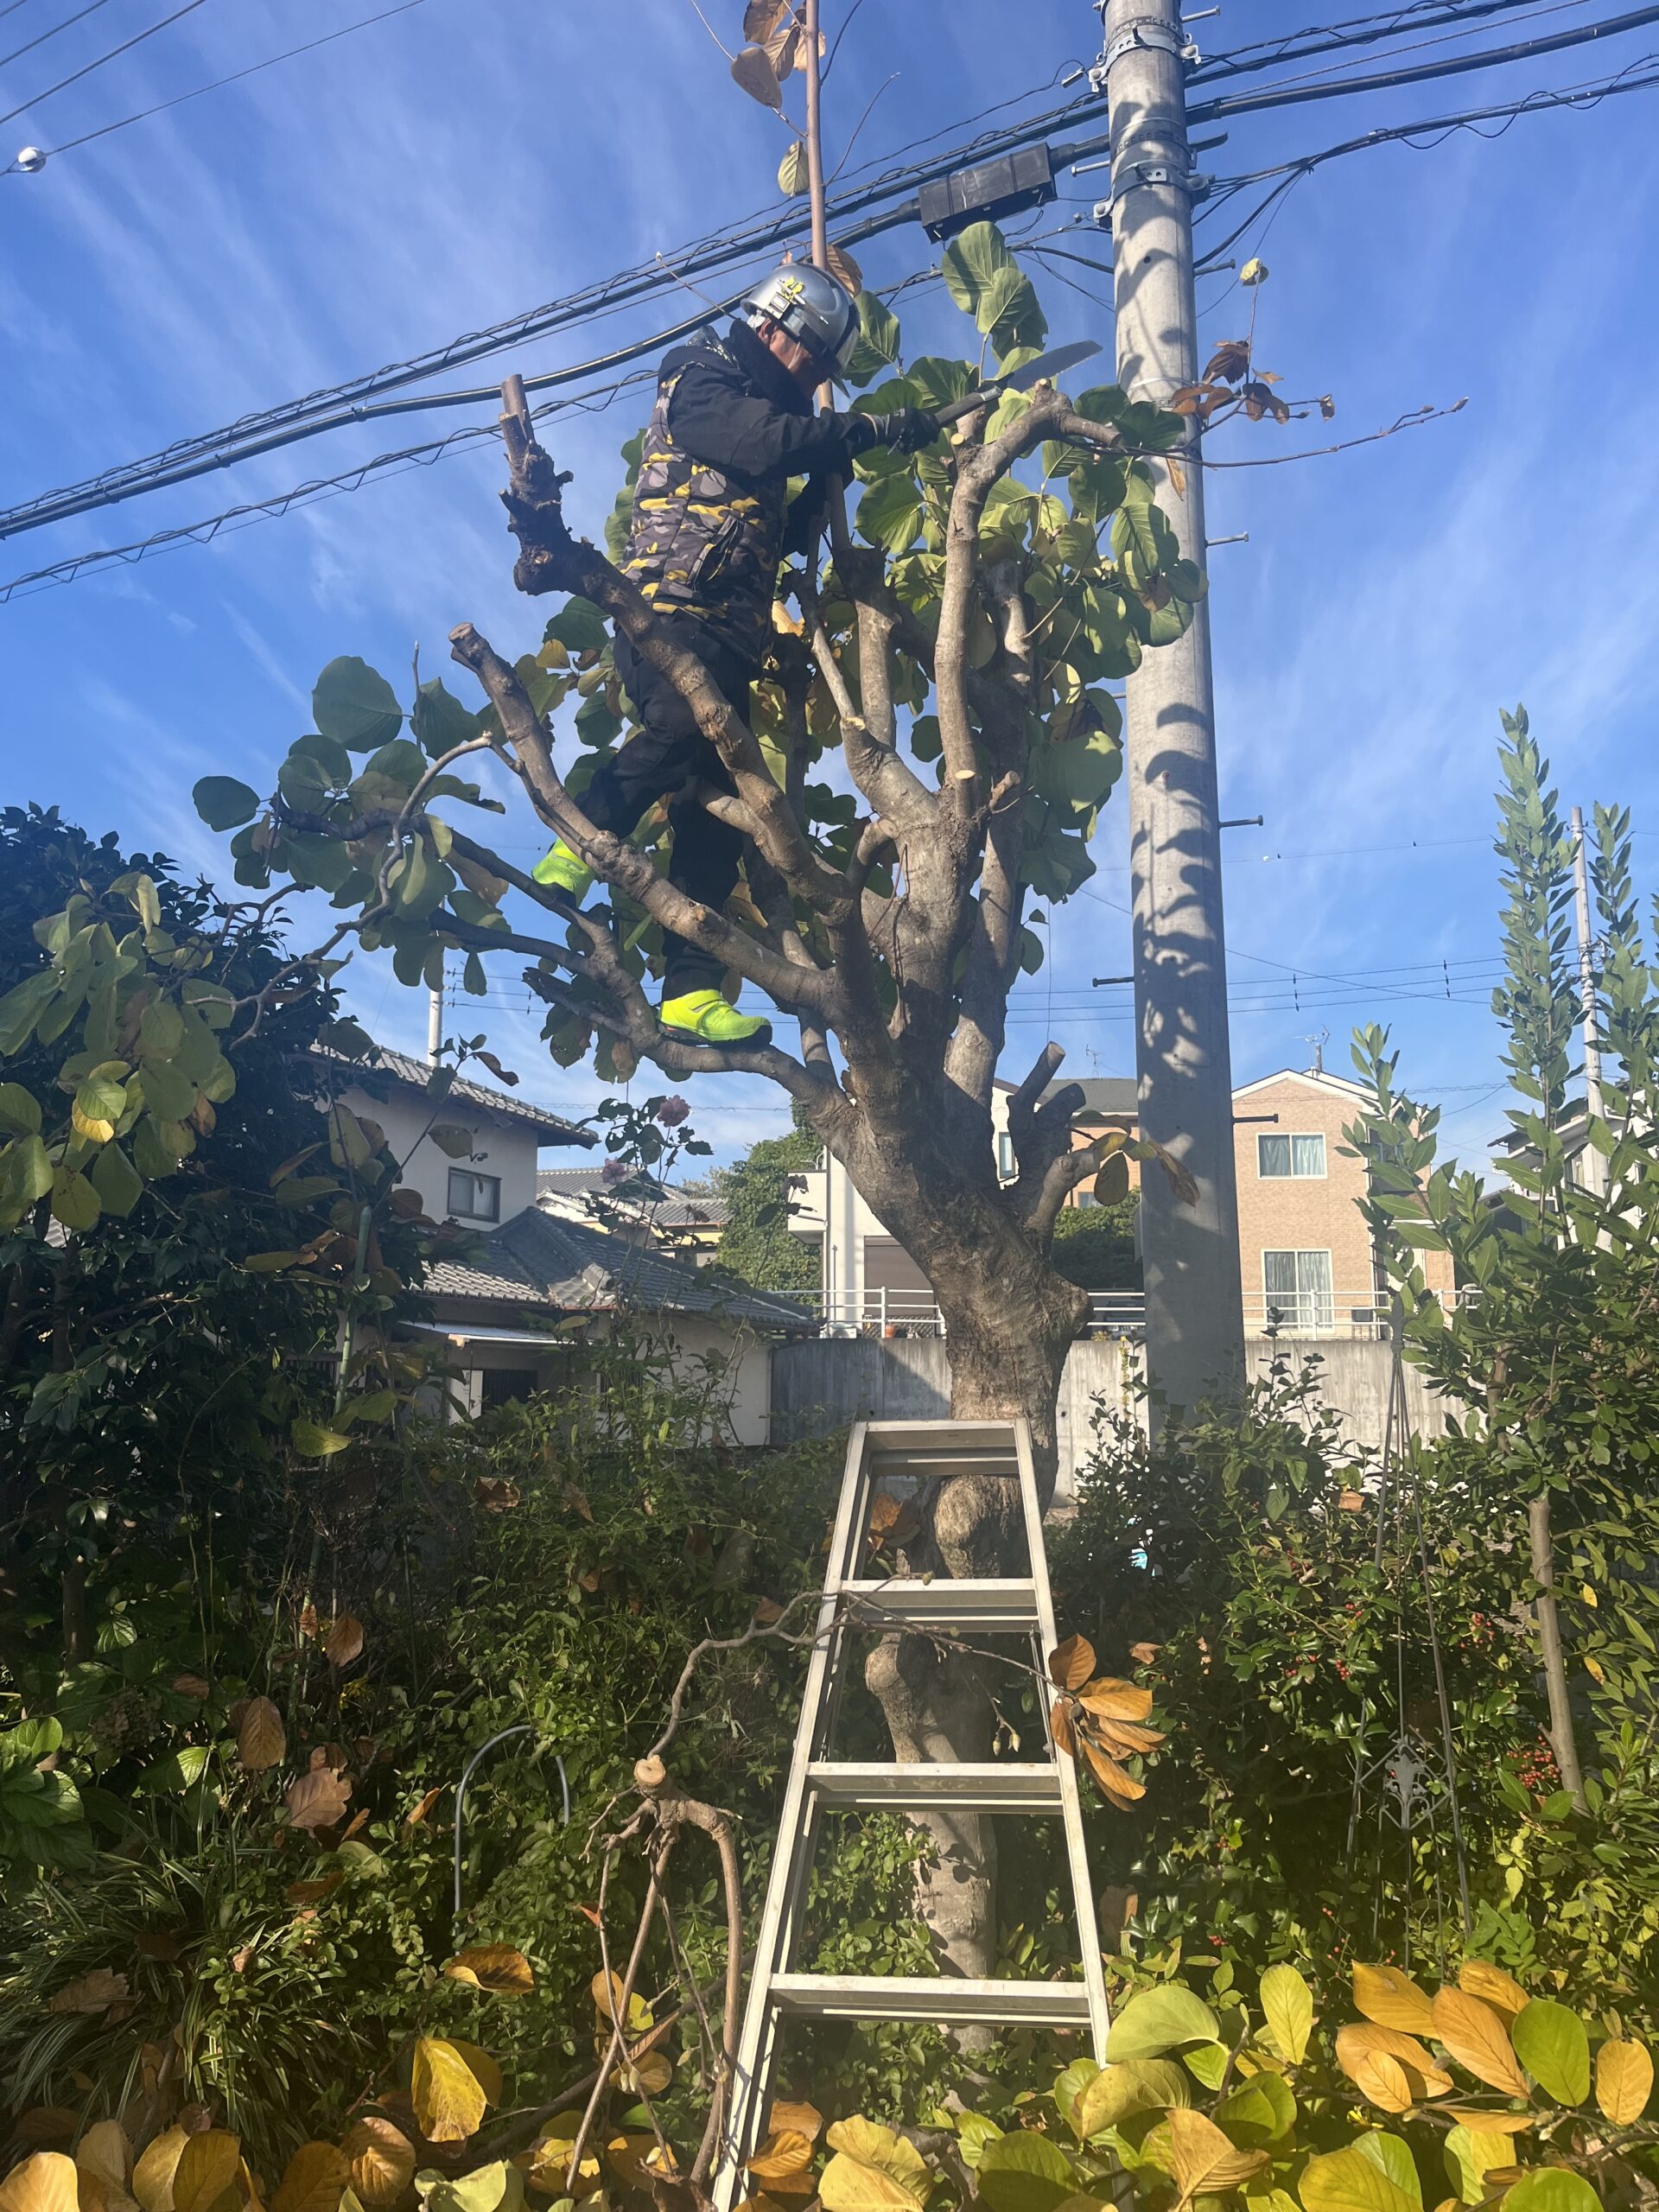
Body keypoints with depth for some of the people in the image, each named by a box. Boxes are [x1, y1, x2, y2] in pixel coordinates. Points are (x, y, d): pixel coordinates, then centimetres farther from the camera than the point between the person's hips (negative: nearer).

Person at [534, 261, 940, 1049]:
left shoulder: (762, 409, 30)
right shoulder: (699, 380, 6)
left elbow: (782, 537, 25)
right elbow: (763, 445, -14)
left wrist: (829, 472, 12)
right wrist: (873, 429, -11)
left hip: (732, 635, 8)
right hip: (670, 610, -8)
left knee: (717, 796, -4)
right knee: (685, 725, -36)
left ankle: (691, 992, -8)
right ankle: (573, 850, -20)